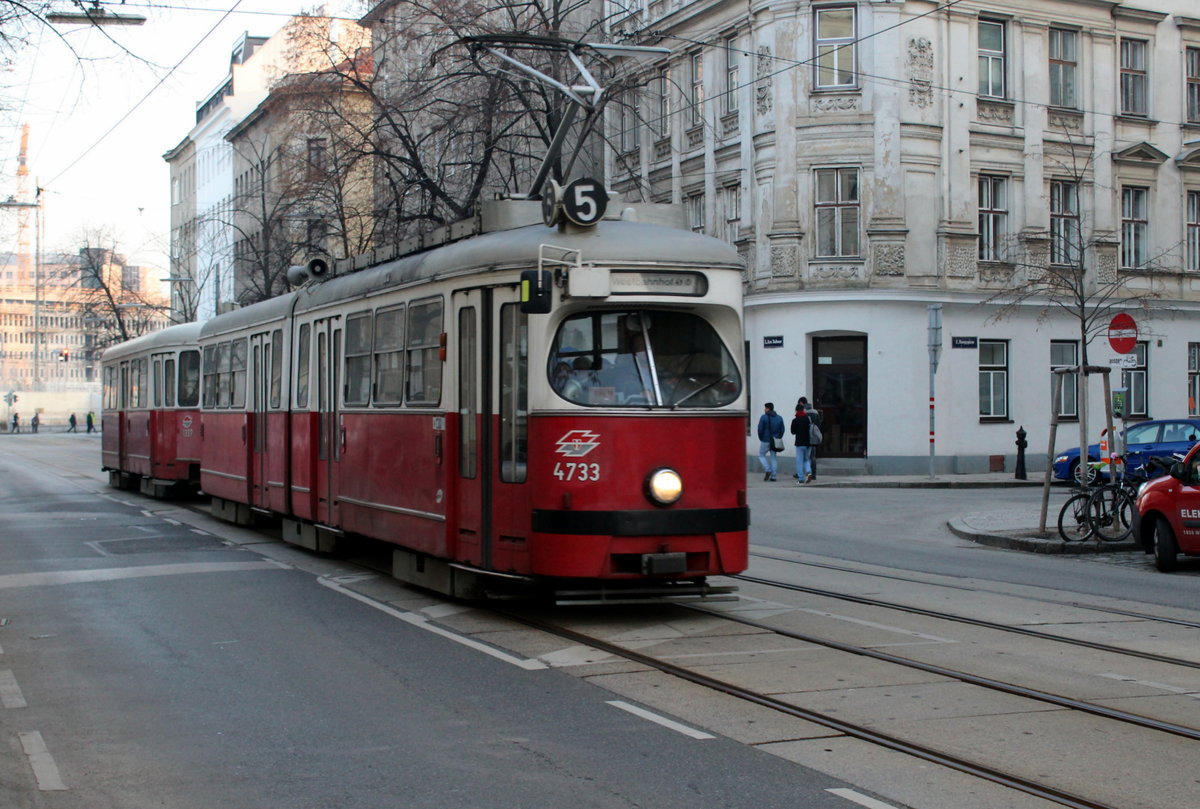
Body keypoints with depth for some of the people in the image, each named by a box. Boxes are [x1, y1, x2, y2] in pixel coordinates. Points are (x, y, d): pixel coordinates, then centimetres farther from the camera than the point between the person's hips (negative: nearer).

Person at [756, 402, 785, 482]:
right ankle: (773, 476, 4)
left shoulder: (764, 417, -8)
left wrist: (761, 438, 4)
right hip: (775, 442, 4)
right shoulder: (779, 418, 7)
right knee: (774, 457, 9)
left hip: (765, 441, -4)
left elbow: (760, 429, -10)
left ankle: (767, 470, -8)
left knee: (761, 455, 11)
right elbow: (782, 430, 6)